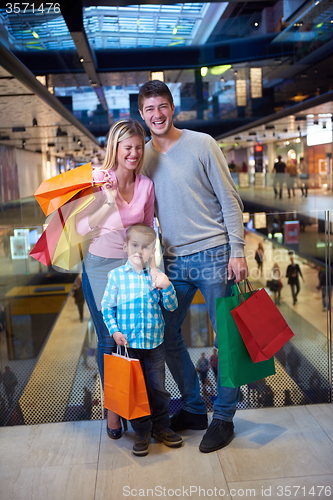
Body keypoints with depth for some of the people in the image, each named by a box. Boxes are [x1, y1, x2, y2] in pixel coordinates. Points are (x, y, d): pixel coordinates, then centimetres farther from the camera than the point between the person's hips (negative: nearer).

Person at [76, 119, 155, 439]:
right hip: (100, 268, -2)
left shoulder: (146, 185, -1)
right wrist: (110, 203, -25)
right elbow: (81, 228, -13)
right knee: (108, 340, 3)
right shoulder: (96, 180, -10)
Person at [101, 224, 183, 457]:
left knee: (158, 387, 11)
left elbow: (172, 306, 1)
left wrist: (166, 286, -16)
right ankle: (142, 433, 22)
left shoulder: (156, 276, 1)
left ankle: (161, 427, 29)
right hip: (128, 342, -1)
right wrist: (114, 331, -11)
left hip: (154, 341, 2)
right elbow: (107, 306, 0)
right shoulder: (117, 275, -4)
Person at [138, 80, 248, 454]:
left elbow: (229, 199, -4)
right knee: (166, 335, 9)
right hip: (174, 261, 5)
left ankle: (223, 418, 18)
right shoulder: (142, 156, 9)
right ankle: (193, 408, 27)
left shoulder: (201, 144, -2)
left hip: (213, 255, -4)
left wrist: (237, 251, -10)